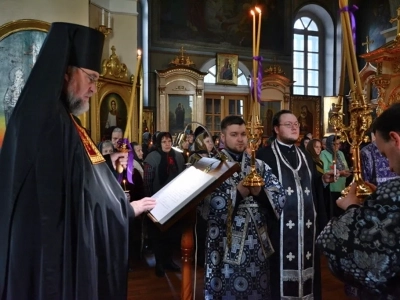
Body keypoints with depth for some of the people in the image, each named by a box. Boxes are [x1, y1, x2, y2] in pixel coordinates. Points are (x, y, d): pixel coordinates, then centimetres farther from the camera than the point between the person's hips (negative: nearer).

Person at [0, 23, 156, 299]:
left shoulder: (58, 117, 10)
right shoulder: (49, 120, -23)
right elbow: (72, 201, -26)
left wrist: (106, 162, 10)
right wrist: (128, 209, -14)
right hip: (57, 250, -10)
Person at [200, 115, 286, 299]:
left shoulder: (259, 165, 7)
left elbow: (280, 196, 0)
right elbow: (206, 206, -14)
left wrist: (260, 192, -19)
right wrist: (237, 192, -22)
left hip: (257, 244, 4)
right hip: (226, 245, -3)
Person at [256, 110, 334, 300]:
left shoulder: (306, 157, 15)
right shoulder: (264, 155, -7)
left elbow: (314, 190, 15)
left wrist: (324, 180, -2)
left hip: (307, 225, 6)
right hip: (280, 226, -6)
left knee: (307, 268, 13)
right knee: (281, 271, 3)